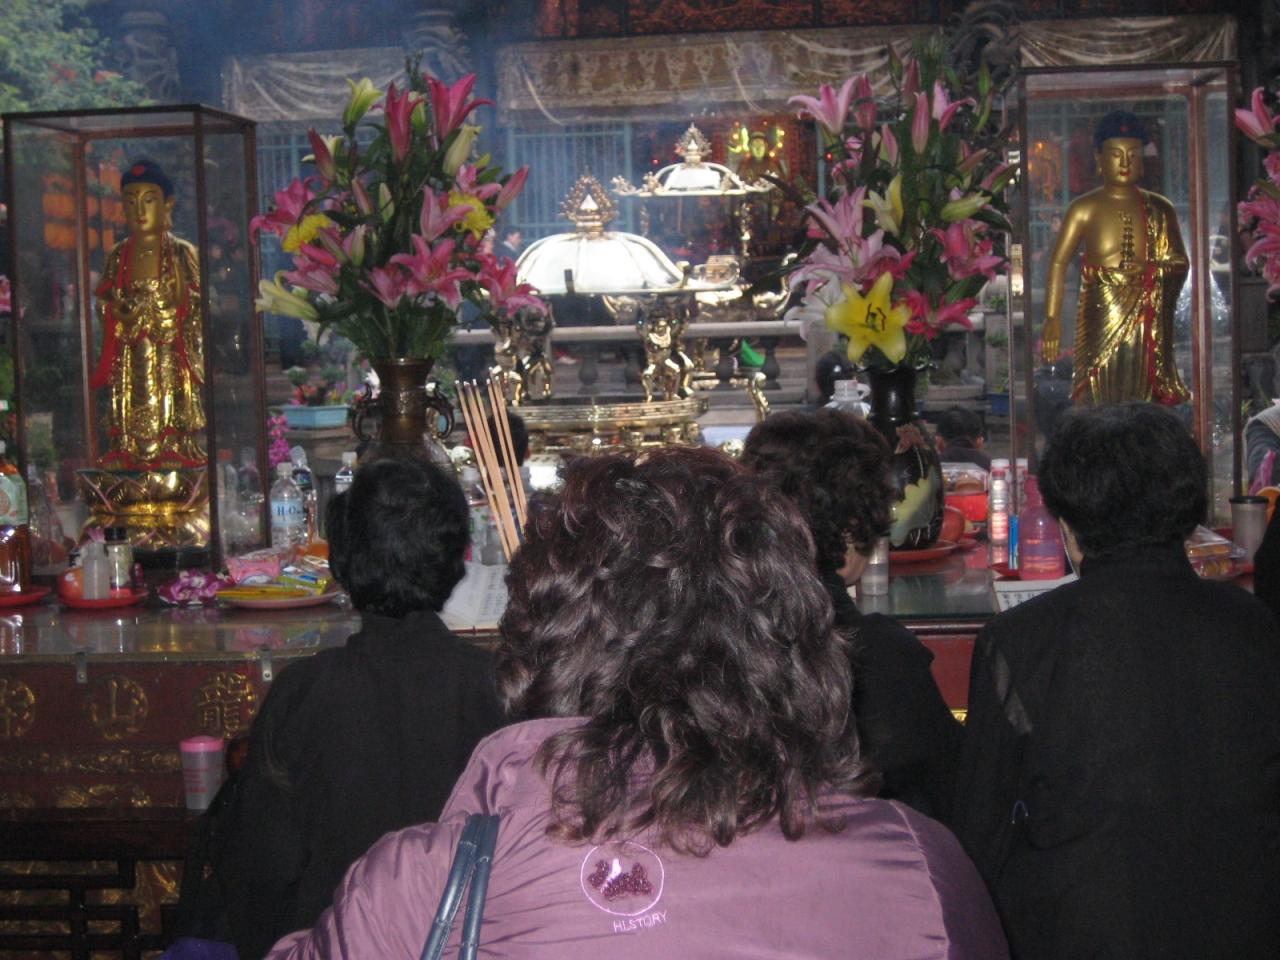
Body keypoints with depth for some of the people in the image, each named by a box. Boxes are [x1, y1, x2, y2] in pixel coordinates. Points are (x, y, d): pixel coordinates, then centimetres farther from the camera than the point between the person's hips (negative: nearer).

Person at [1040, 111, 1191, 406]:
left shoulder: (1160, 210, 9)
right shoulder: (1085, 209, 1)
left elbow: (1181, 263, 12)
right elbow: (1058, 263, -4)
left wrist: (1151, 269, -11)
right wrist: (1052, 319, -13)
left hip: (1149, 323, 3)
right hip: (1101, 323, -2)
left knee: (1145, 400, 1)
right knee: (1100, 401, -7)